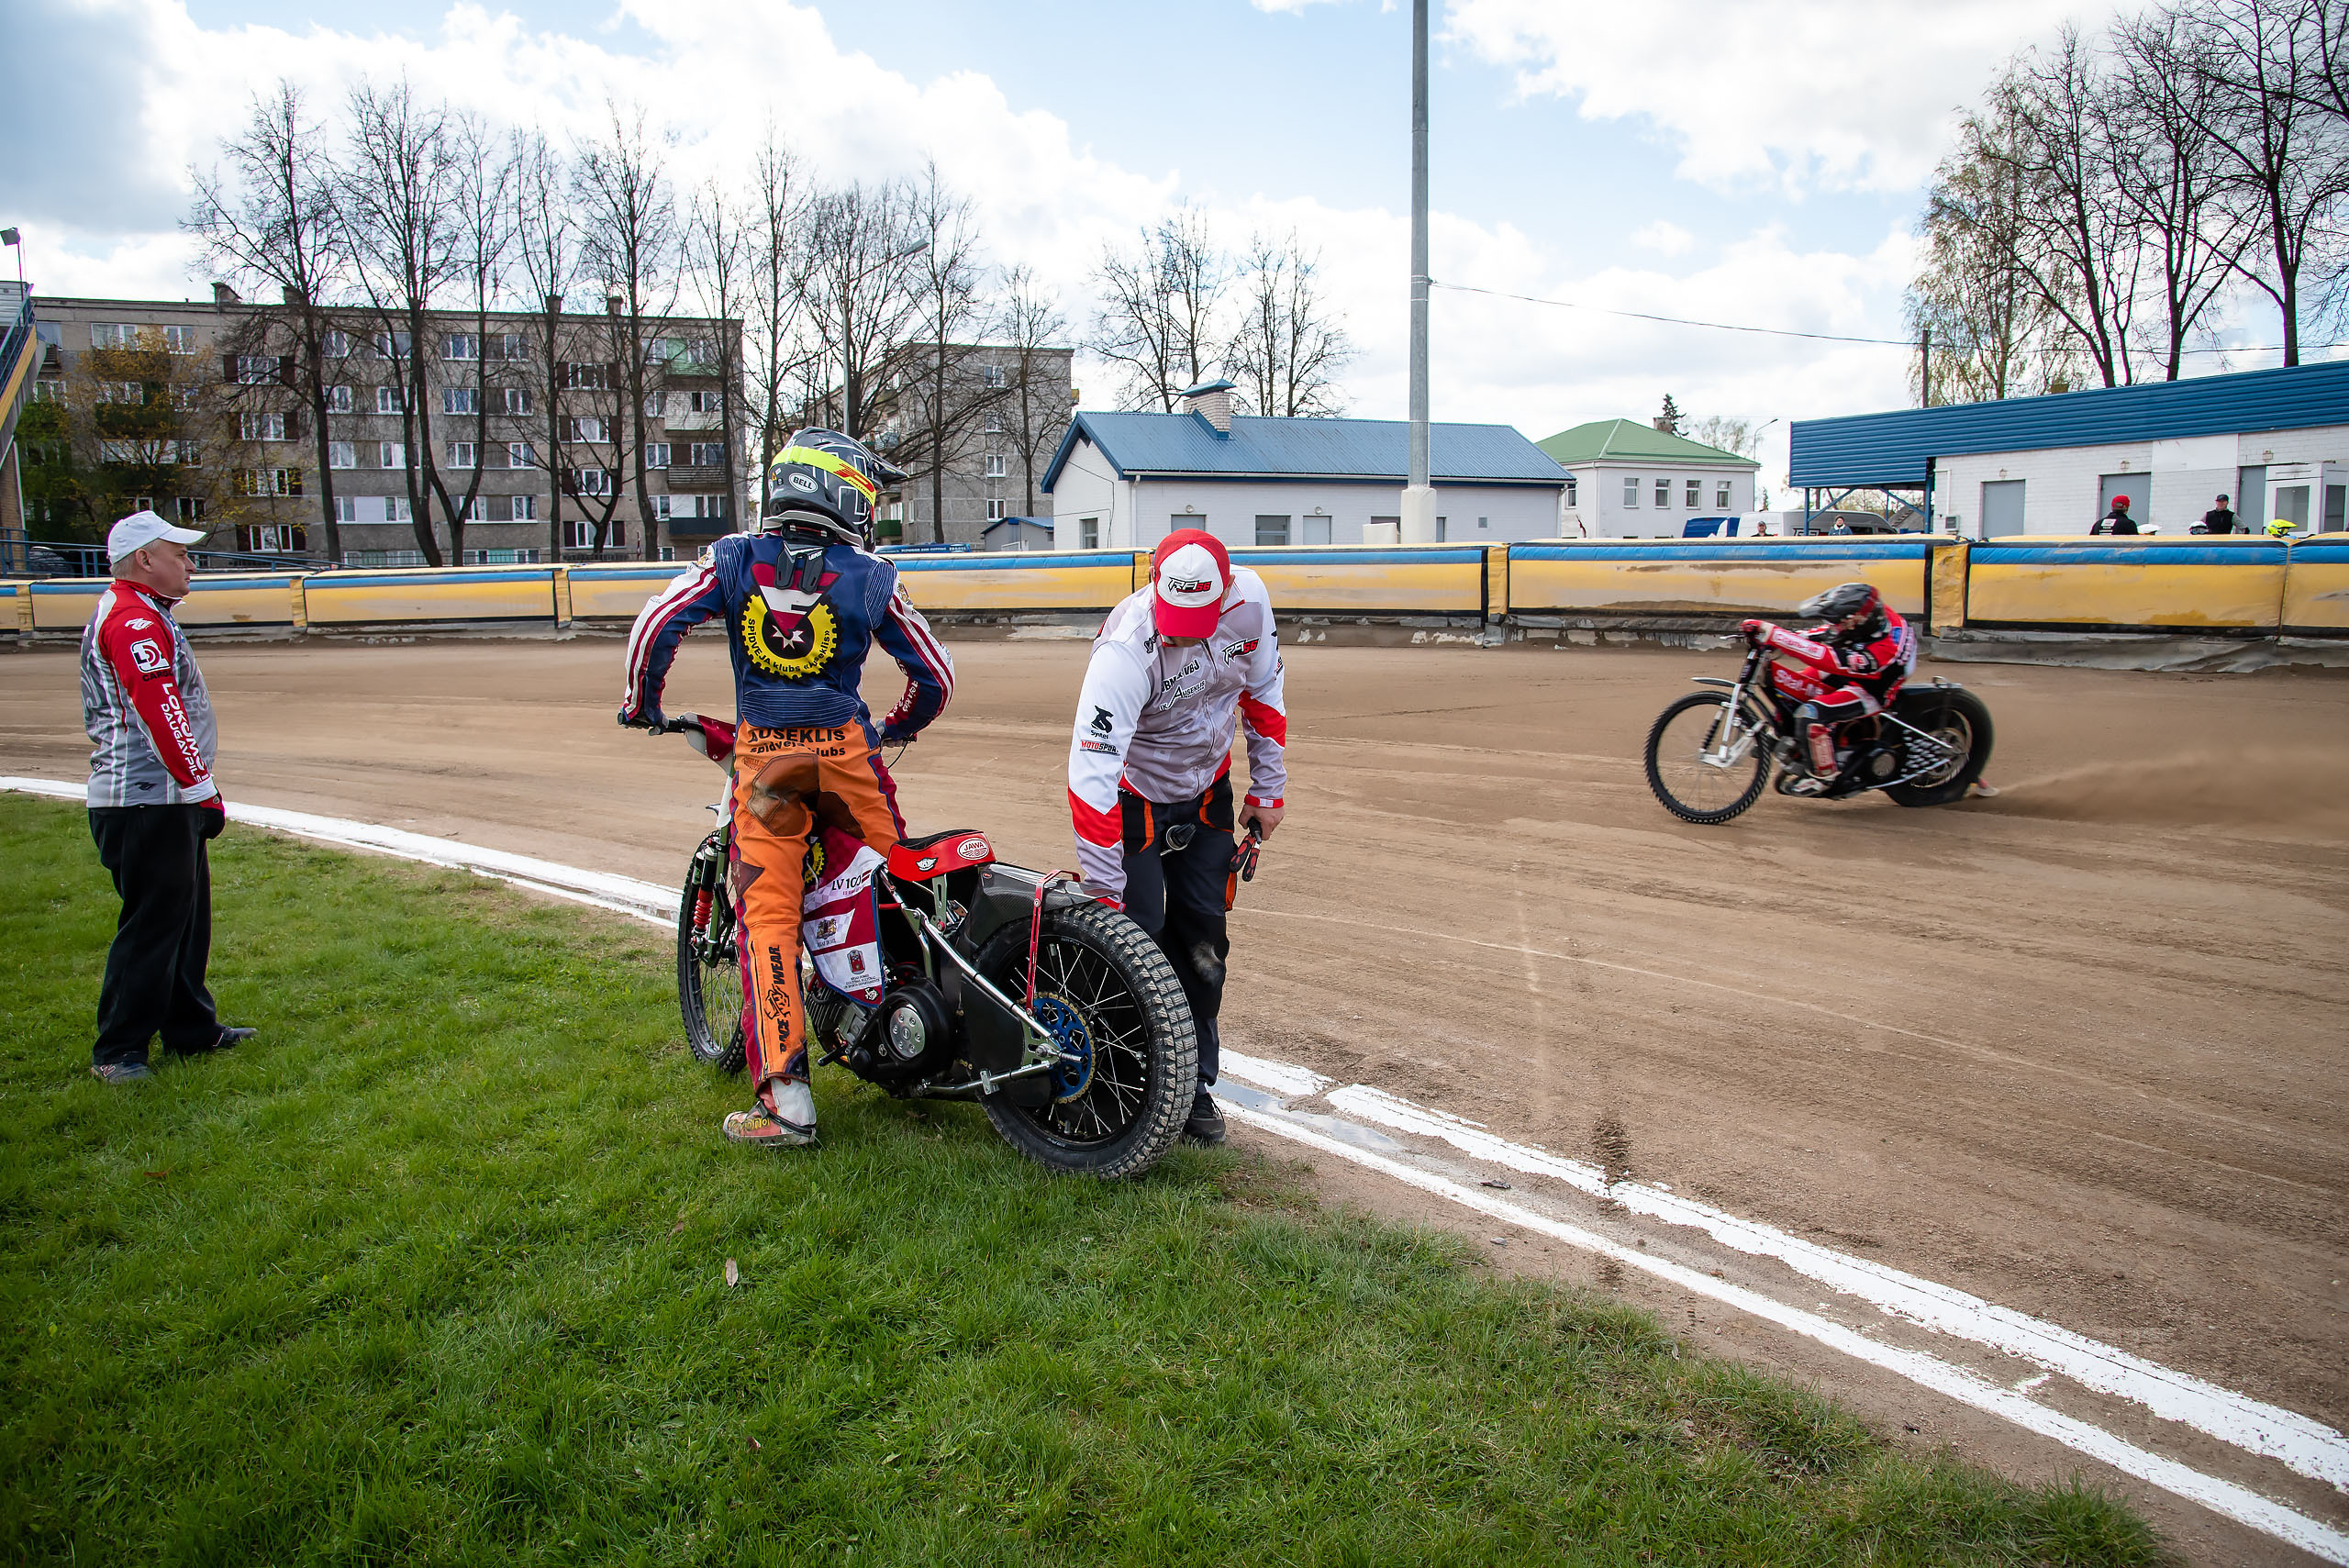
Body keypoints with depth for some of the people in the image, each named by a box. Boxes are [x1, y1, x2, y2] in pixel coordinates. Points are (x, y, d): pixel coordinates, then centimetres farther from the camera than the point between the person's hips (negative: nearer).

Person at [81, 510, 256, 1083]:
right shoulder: (134, 619, -14)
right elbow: (162, 714, -22)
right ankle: (118, 1051, 2)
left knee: (187, 914, 16)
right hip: (147, 803, -11)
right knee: (152, 923, -6)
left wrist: (197, 788, 19)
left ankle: (191, 1028, 25)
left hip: (165, 800, 11)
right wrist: (203, 789, -20)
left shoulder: (141, 615, 20)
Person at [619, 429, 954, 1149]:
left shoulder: (733, 558, 4)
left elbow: (654, 626, -3)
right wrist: (894, 730, 26)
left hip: (762, 756, 0)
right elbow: (935, 674, 7)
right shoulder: (871, 576, 3)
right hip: (846, 751, 0)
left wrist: (642, 704, 14)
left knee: (768, 918, 1)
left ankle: (785, 1098, -3)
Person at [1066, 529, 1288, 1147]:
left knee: (1203, 941, 6)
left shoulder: (1249, 601, -19)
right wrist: (1103, 892, -34)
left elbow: (1263, 692, 1)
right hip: (1134, 794, -5)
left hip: (1207, 788, 5)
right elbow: (1091, 773, -35)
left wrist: (1269, 791, 5)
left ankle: (1194, 1085, 19)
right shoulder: (1127, 649, -34)